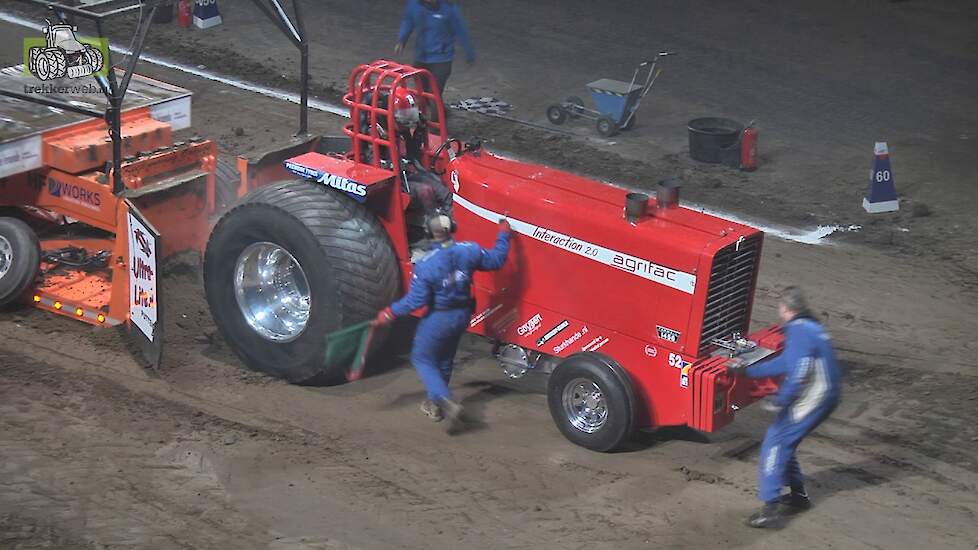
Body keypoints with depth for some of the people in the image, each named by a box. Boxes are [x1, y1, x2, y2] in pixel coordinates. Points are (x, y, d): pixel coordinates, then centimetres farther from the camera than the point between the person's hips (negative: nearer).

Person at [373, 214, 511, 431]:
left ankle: (447, 403, -11)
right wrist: (503, 233, 18)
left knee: (422, 359, 10)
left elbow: (415, 300, -22)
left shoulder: (426, 265, -24)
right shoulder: (469, 251, -11)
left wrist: (389, 314, -11)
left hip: (438, 318, -6)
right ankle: (435, 404, 38)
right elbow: (496, 259, 3)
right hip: (462, 315, 6)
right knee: (444, 360, 25)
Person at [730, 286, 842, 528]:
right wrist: (747, 370, 27)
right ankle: (798, 495, 28)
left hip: (812, 399, -10)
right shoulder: (812, 328, 17)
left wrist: (780, 401, -18)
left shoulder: (798, 331, -15)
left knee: (776, 441, -8)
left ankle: (770, 505, -15)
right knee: (784, 442, 20)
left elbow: (799, 372, -24)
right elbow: (785, 363, 23)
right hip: (827, 397, 10)